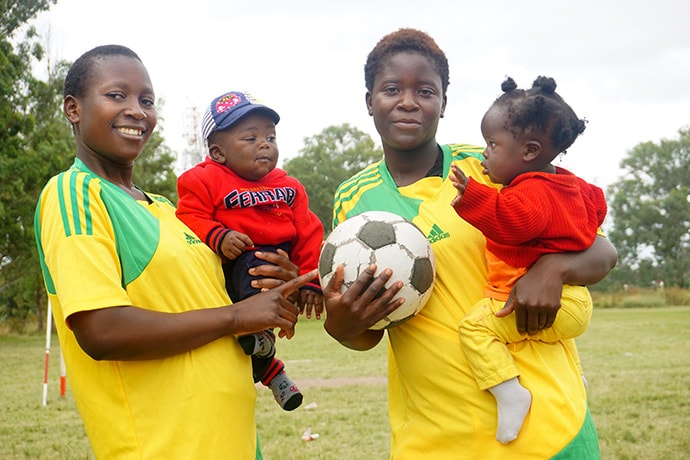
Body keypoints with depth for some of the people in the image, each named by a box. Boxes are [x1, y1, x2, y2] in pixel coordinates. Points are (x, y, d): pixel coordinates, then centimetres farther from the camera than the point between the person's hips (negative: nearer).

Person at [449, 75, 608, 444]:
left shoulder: (531, 190, -18)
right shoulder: (570, 185, 15)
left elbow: (515, 221, -37)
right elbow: (595, 206, 33)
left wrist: (473, 196, -43)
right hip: (575, 303, 11)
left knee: (476, 325, -19)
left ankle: (510, 394, -27)